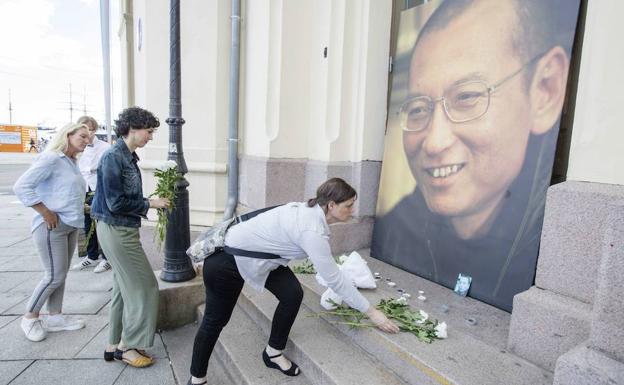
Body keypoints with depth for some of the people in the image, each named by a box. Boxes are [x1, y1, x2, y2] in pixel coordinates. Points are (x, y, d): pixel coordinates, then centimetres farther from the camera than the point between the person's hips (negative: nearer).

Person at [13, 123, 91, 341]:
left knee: (61, 274, 14)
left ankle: (55, 317, 25)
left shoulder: (71, 162, 13)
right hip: (52, 226, -8)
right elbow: (21, 187, -20)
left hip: (71, 226, 8)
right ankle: (30, 318, 19)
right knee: (54, 276, -1)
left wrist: (81, 208, 6)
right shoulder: (51, 159, -13)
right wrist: (46, 213, -19)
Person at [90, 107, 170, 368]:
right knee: (142, 286, 0)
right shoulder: (113, 157, -17)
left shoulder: (128, 157, 8)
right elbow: (115, 202, -20)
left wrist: (151, 203, 4)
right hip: (116, 230, -9)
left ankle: (114, 346, 28)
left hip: (124, 229, 9)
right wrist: (149, 203, -12)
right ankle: (127, 346, 17)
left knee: (124, 288, 15)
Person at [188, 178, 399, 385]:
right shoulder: (312, 230, -31)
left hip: (256, 255, 8)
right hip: (226, 259, -8)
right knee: (216, 319, 8)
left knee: (293, 294, -6)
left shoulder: (310, 211, -6)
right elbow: (334, 279, -27)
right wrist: (371, 312, -18)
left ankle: (273, 353, 15)